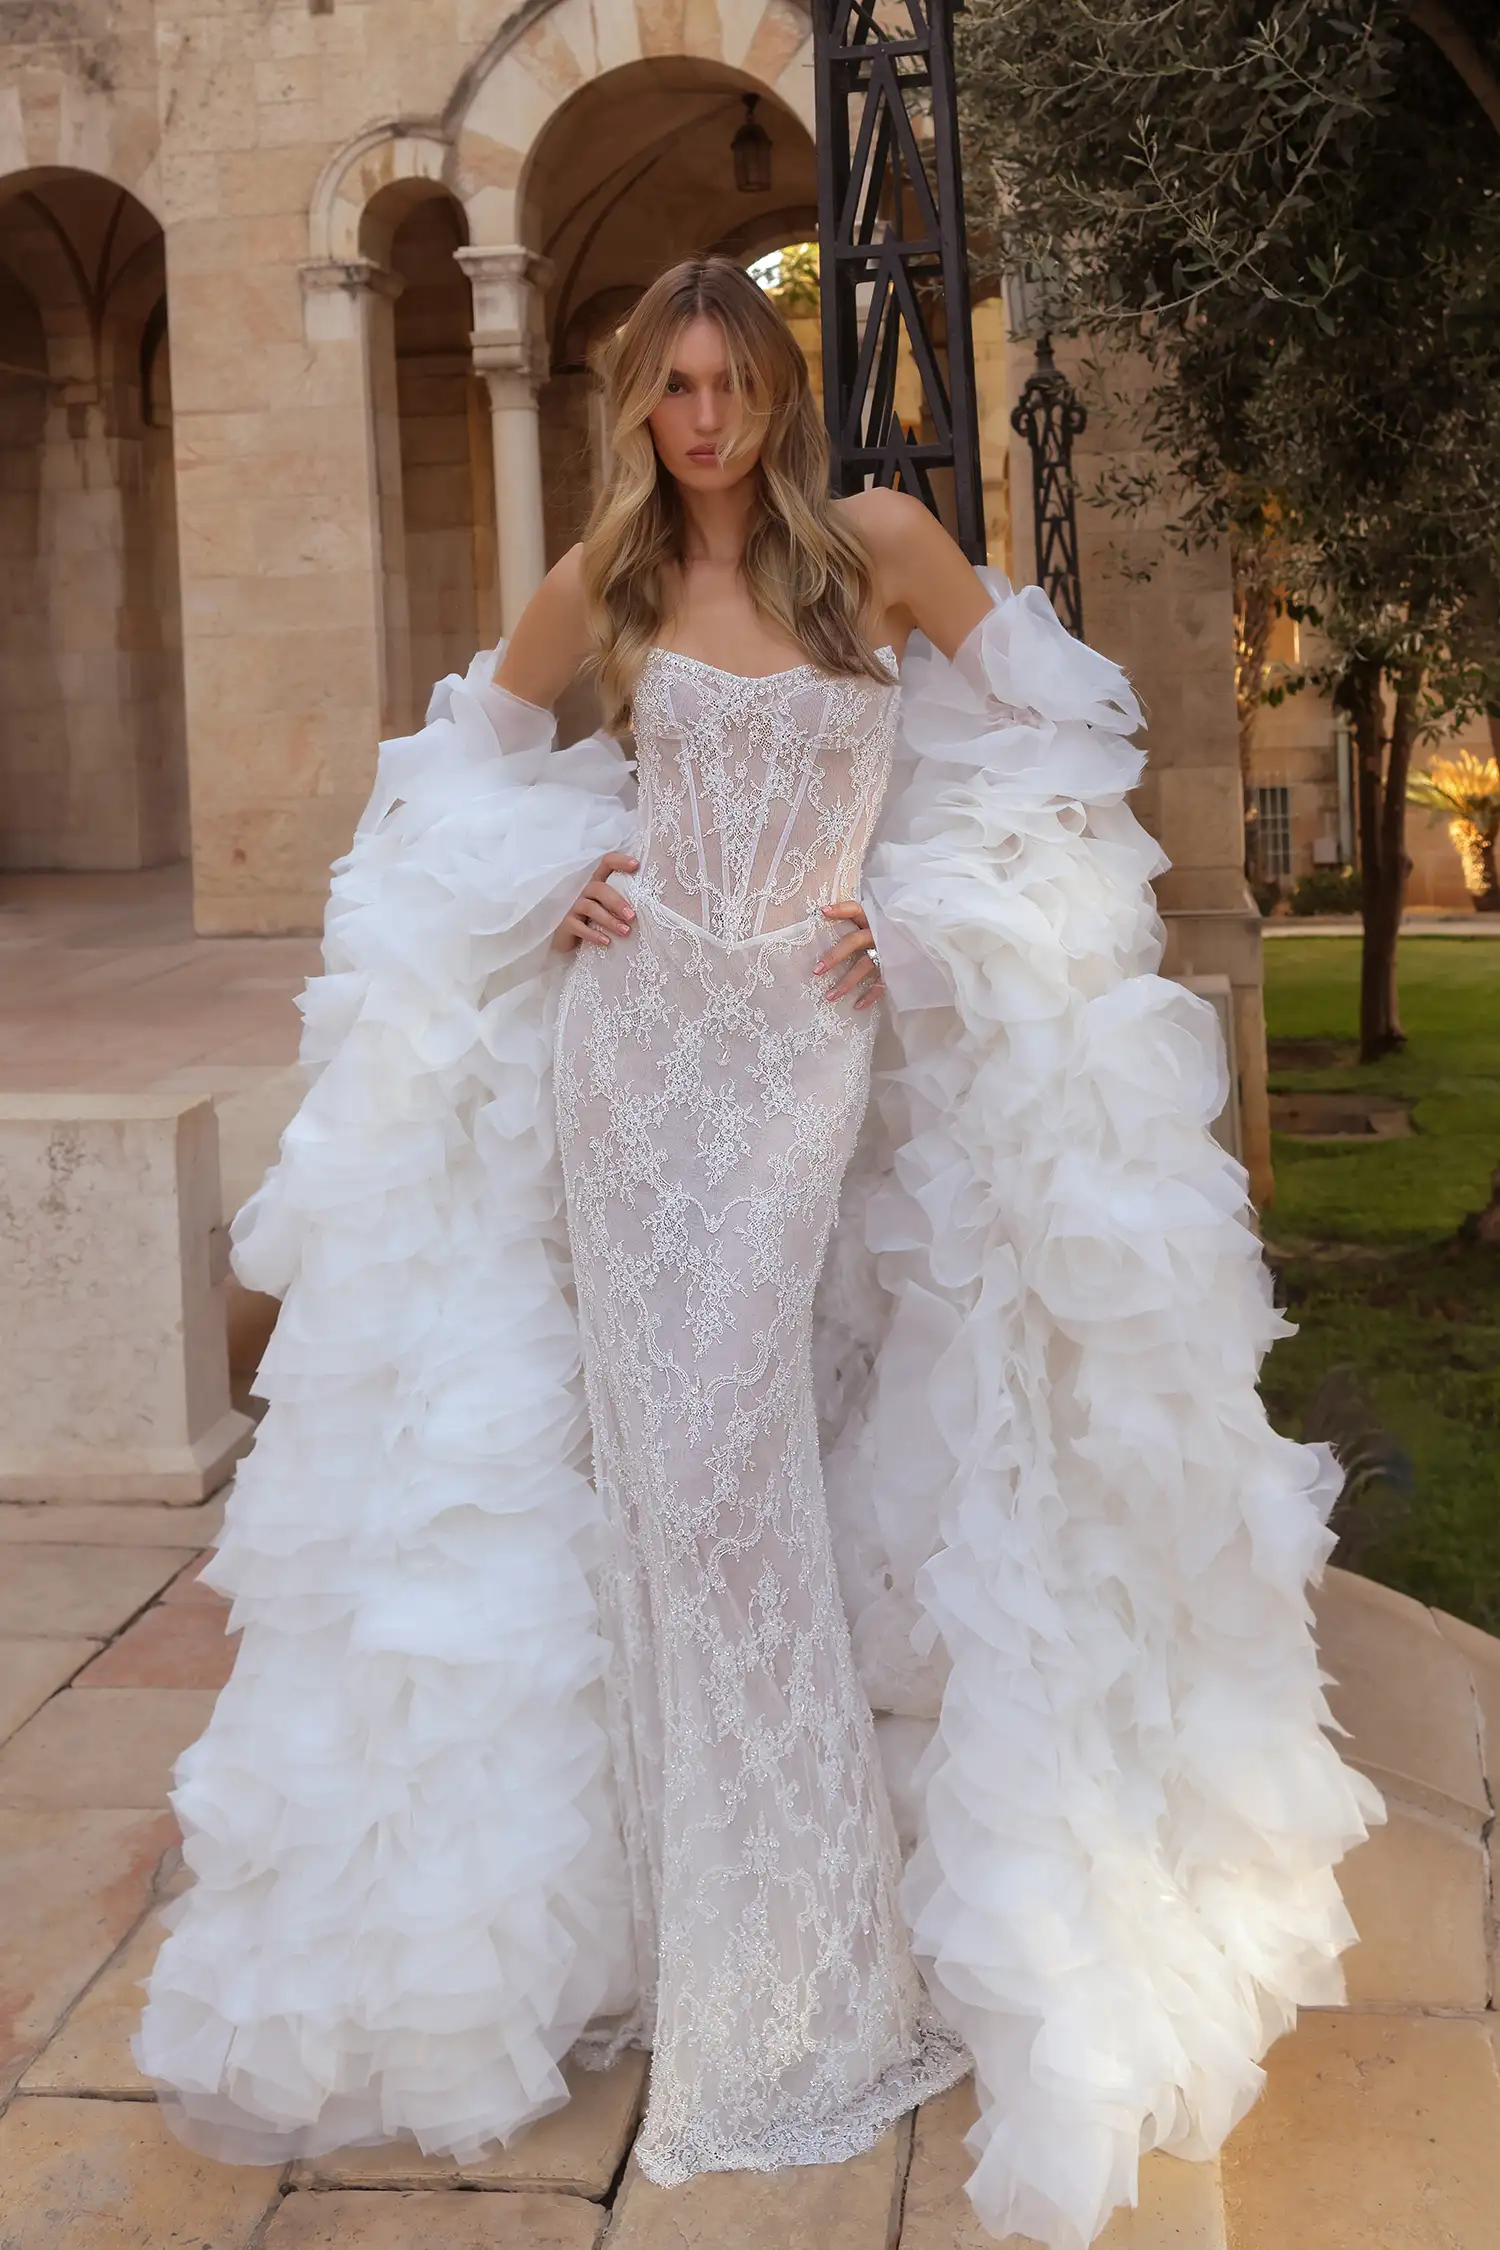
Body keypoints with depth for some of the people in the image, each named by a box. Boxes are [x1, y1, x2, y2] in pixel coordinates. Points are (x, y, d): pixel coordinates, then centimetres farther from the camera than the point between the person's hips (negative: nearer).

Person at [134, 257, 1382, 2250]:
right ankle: (697, 1917, 18)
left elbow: (1042, 724, 10)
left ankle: (809, 1944, 13)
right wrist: (545, 887, 4)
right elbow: (475, 749, 22)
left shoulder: (877, 545, 2)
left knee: (738, 1447, -5)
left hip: (807, 1052, -2)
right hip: (629, 1046, 2)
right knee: (658, 1448, 2)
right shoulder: (603, 586, 8)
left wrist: (926, 908, 0)